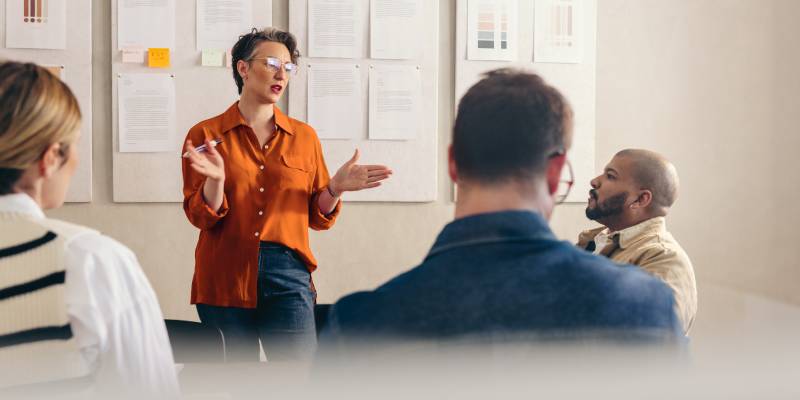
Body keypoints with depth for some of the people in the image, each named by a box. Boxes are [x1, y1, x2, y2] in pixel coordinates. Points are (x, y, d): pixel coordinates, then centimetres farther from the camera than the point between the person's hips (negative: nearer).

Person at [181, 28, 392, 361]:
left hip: (288, 277, 1)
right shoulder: (206, 135, 4)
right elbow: (201, 217, -1)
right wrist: (215, 180, -19)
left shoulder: (303, 137, 11)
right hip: (225, 279, -1)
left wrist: (335, 188, -7)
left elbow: (318, 218, 11)